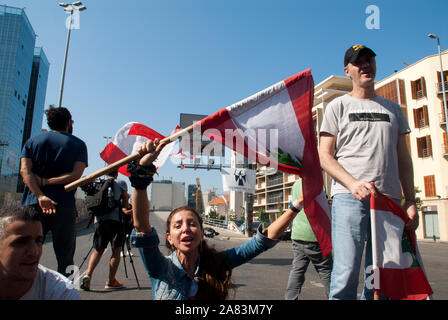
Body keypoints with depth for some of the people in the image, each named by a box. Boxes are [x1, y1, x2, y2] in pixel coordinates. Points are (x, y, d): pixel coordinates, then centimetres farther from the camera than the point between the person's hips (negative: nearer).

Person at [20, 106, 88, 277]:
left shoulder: (32, 141, 13)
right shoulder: (78, 144, 7)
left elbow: (25, 170, -3)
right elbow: (76, 175, -7)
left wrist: (40, 195, -13)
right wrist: (46, 181, -4)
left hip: (32, 204, 2)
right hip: (64, 206, -2)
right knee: (65, 258, 5)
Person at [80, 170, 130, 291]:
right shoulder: (121, 183, 9)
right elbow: (126, 204, 10)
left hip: (99, 220, 4)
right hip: (115, 219, -3)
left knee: (98, 250, 12)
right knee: (116, 250, 6)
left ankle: (88, 274, -8)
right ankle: (111, 281, 8)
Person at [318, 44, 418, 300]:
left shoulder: (393, 109, 21)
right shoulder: (338, 106, 10)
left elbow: (403, 158, 19)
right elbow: (325, 156, 1)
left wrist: (411, 201, 9)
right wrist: (353, 183, -15)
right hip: (349, 198, -4)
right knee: (346, 276, -10)